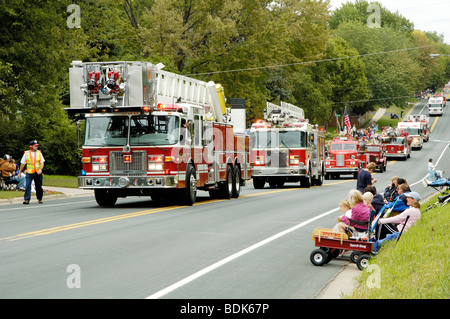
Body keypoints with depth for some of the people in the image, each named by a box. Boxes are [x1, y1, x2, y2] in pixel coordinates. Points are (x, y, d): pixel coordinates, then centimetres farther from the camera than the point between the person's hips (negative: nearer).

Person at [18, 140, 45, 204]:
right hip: (29, 173, -1)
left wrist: (41, 169, -17)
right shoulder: (26, 153, 2)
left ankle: (40, 199, 20)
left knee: (39, 186, 6)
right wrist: (20, 172, 11)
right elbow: (22, 164, 9)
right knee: (27, 186, -12)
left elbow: (42, 162, 1)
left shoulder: (39, 153, 5)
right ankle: (26, 199, -10)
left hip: (38, 173, 1)